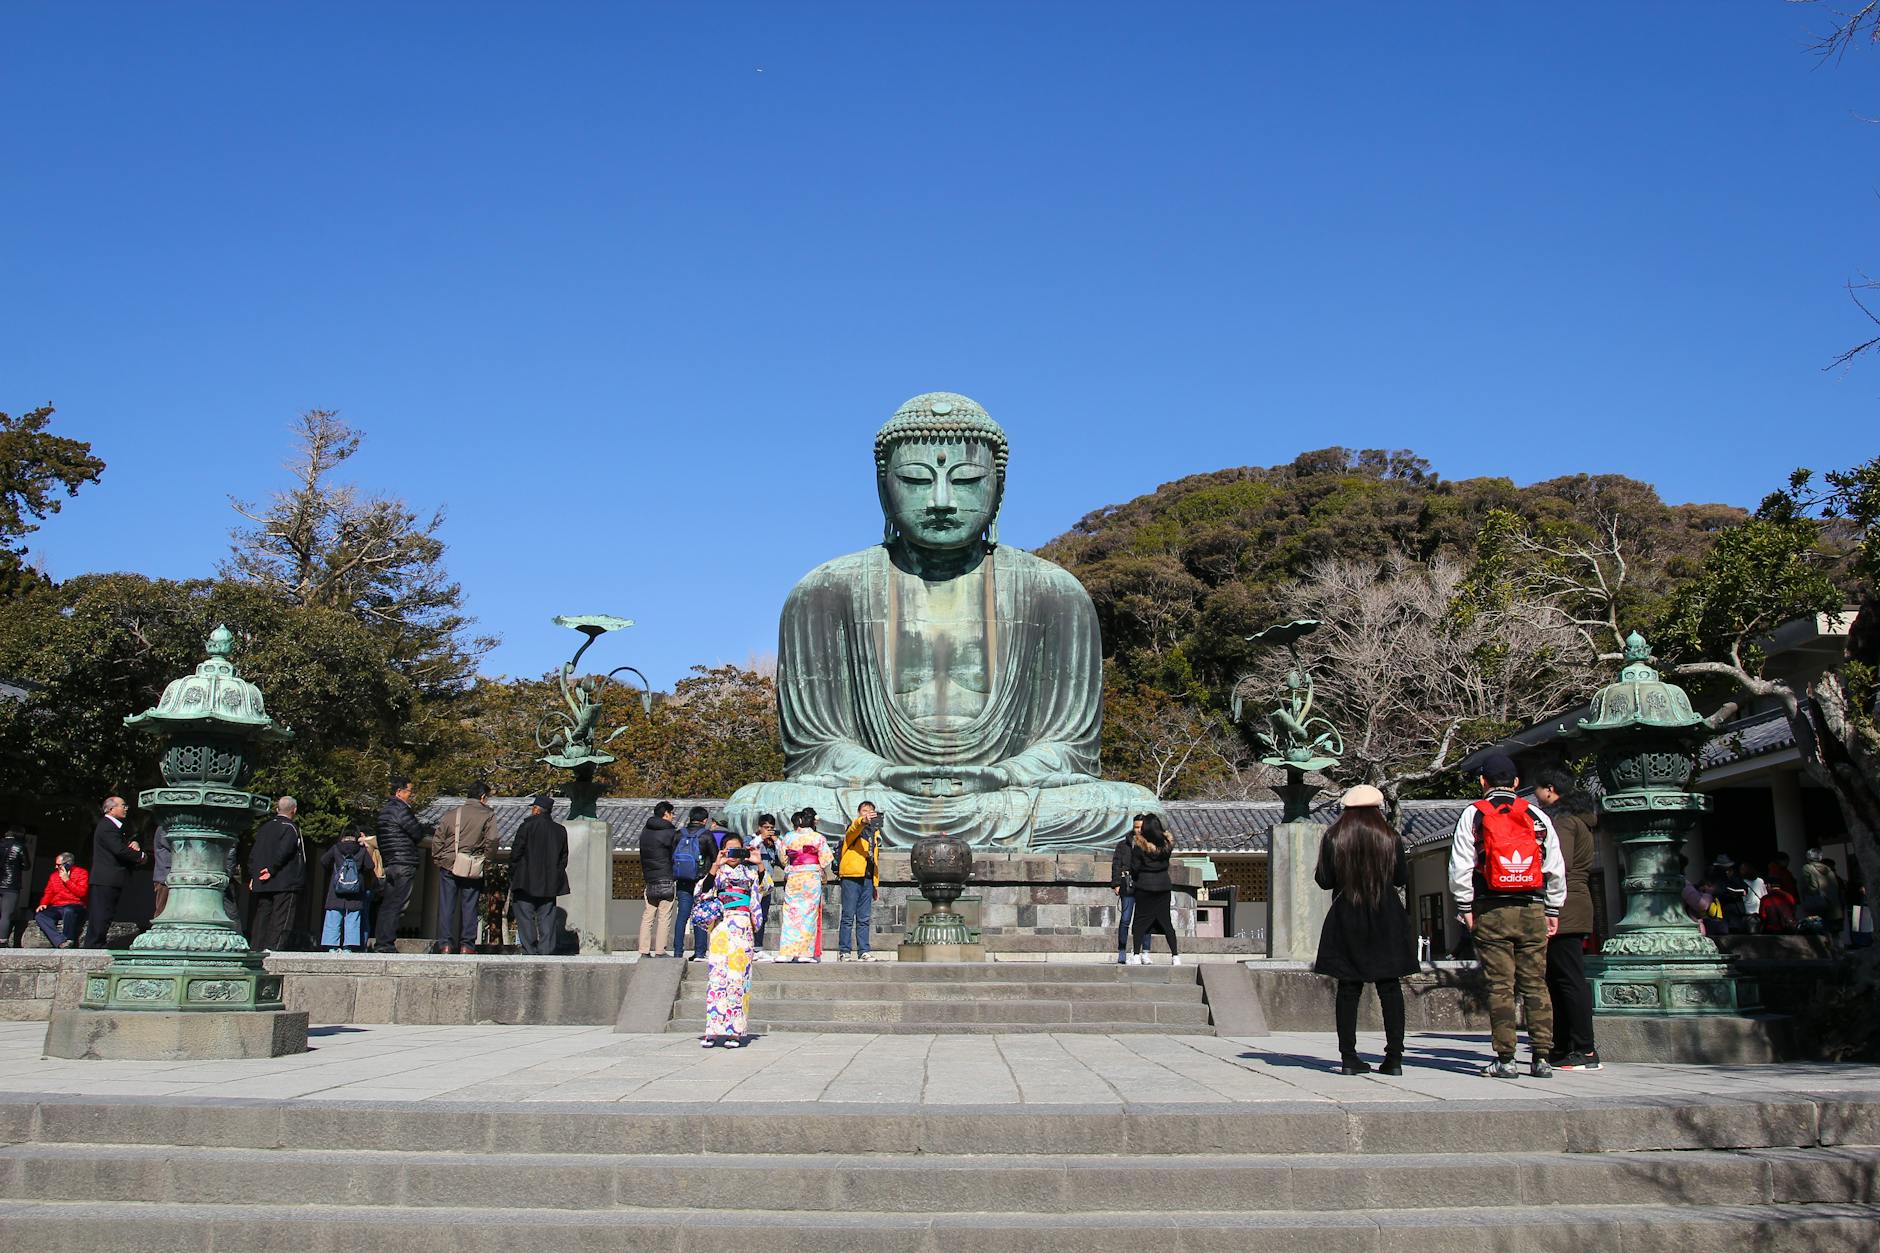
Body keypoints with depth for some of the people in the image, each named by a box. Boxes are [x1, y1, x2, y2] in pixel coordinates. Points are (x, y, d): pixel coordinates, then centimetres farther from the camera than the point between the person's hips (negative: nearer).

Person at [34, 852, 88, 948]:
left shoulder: (81, 873, 1)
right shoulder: (54, 875, 18)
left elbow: (82, 893, -11)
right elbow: (48, 893, 18)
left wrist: (67, 880, -11)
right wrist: (43, 904, -3)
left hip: (76, 906, -6)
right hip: (57, 908, 6)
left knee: (68, 911, -41)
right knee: (39, 916, -23)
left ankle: (69, 941, -28)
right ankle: (61, 942, -35)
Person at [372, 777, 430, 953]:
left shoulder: (384, 809, 20)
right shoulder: (400, 809, -11)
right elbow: (418, 833, -10)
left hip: (388, 864, 10)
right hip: (403, 864, -10)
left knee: (387, 905, 11)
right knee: (397, 905, -8)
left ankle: (380, 943, 13)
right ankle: (386, 944, -9)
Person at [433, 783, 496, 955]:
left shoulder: (454, 813, 8)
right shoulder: (488, 815, -1)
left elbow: (438, 837, 6)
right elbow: (491, 841, -11)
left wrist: (437, 860, 15)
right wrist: (485, 859, 4)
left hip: (448, 865, 2)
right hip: (473, 869, -2)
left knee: (446, 905, 7)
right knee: (469, 906, 6)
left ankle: (445, 944, 4)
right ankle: (466, 945, 6)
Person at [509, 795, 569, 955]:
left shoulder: (528, 826, -6)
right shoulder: (560, 830, 8)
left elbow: (515, 853, -6)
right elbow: (564, 859, 11)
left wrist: (512, 878, 4)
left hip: (526, 883, -4)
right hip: (550, 885, 4)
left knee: (525, 918, 0)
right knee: (546, 918, 7)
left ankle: (530, 952, -5)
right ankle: (547, 951, 4)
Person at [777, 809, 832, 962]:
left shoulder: (789, 838, 3)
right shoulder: (818, 837, -2)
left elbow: (783, 860, 9)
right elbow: (825, 860, -3)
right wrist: (822, 870, 16)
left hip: (793, 878, 2)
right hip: (812, 878, -2)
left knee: (791, 914, 4)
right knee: (809, 914, 1)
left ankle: (787, 952, -1)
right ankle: (804, 953, -2)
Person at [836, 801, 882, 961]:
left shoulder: (875, 832, 21)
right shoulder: (854, 827, 2)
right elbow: (854, 828, -25)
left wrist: (875, 883, 20)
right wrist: (863, 821, -47)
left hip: (867, 879, 6)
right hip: (851, 877, -6)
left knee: (864, 918, 5)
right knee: (848, 917, -4)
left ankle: (863, 952, 7)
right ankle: (844, 951, -1)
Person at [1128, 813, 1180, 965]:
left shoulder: (1139, 845, -13)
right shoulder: (1167, 843, -2)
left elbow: (1134, 867, -9)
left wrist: (1134, 879, 13)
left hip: (1145, 887, -4)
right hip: (1164, 886, 4)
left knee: (1140, 921, 5)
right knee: (1166, 921, 10)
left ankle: (1137, 955, 0)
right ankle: (1175, 955, 7)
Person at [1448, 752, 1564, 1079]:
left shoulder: (1473, 815, 0)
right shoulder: (1537, 817, 8)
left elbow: (1460, 867, -5)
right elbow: (1556, 868, 8)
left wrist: (1465, 908, 2)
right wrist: (1553, 911, 15)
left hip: (1492, 911, -2)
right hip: (1532, 910, 2)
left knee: (1500, 985, -1)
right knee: (1536, 984, 6)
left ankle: (1505, 1059, -2)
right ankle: (1542, 1057, 3)